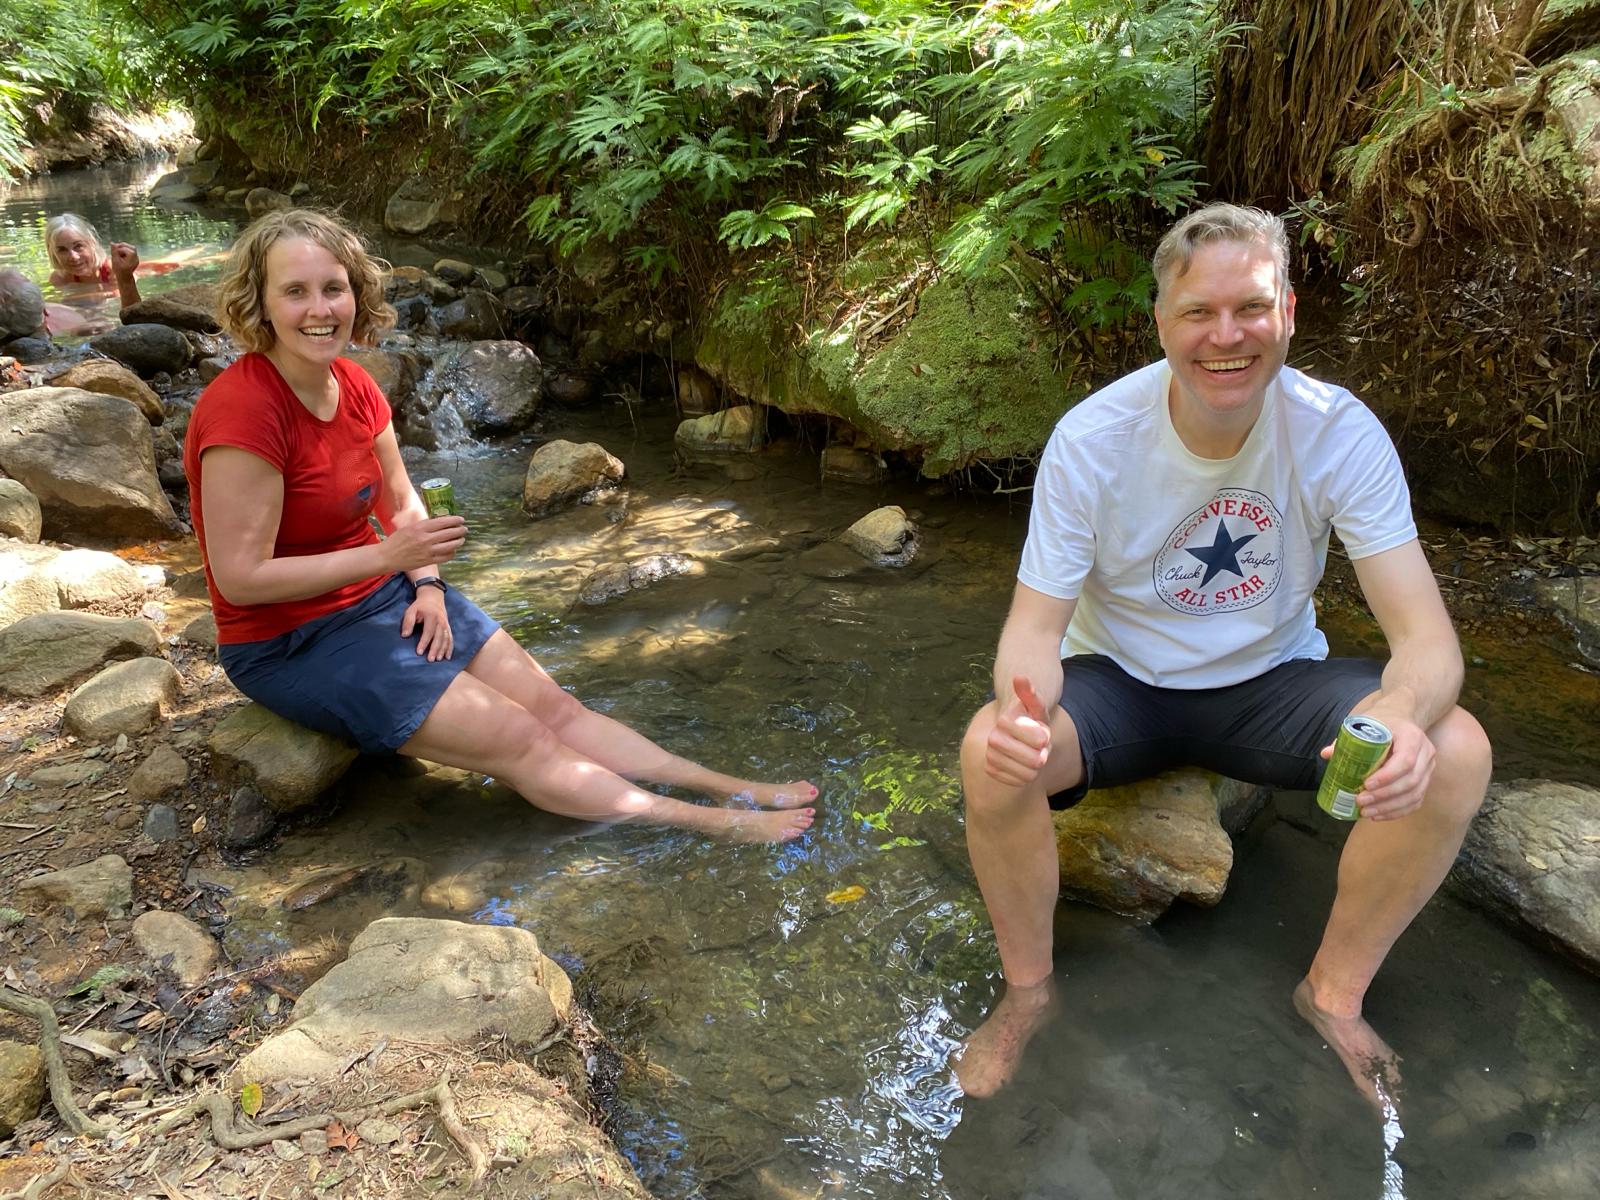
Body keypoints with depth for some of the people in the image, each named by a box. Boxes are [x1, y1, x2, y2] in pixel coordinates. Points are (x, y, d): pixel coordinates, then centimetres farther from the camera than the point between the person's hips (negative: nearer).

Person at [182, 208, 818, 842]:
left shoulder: (353, 386, 0)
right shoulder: (242, 409, -25)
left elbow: (401, 500, 13)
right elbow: (241, 578, -24)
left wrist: (426, 583, -5)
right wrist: (389, 556, -27)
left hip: (383, 597, 7)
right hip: (289, 644, -7)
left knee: (551, 704, -1)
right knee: (517, 738, -11)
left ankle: (733, 787, 0)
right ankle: (716, 824, -5)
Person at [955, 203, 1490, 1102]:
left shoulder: (1340, 432, -17)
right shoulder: (1092, 439, -19)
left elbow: (1425, 633, -20)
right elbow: (1038, 622, -17)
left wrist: (1404, 717, -45)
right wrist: (1021, 706, -42)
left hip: (1272, 681, 2)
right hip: (1121, 683, -1)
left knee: (1455, 753, -24)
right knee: (991, 752, -31)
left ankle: (1336, 991, 2)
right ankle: (1030, 991, -2)